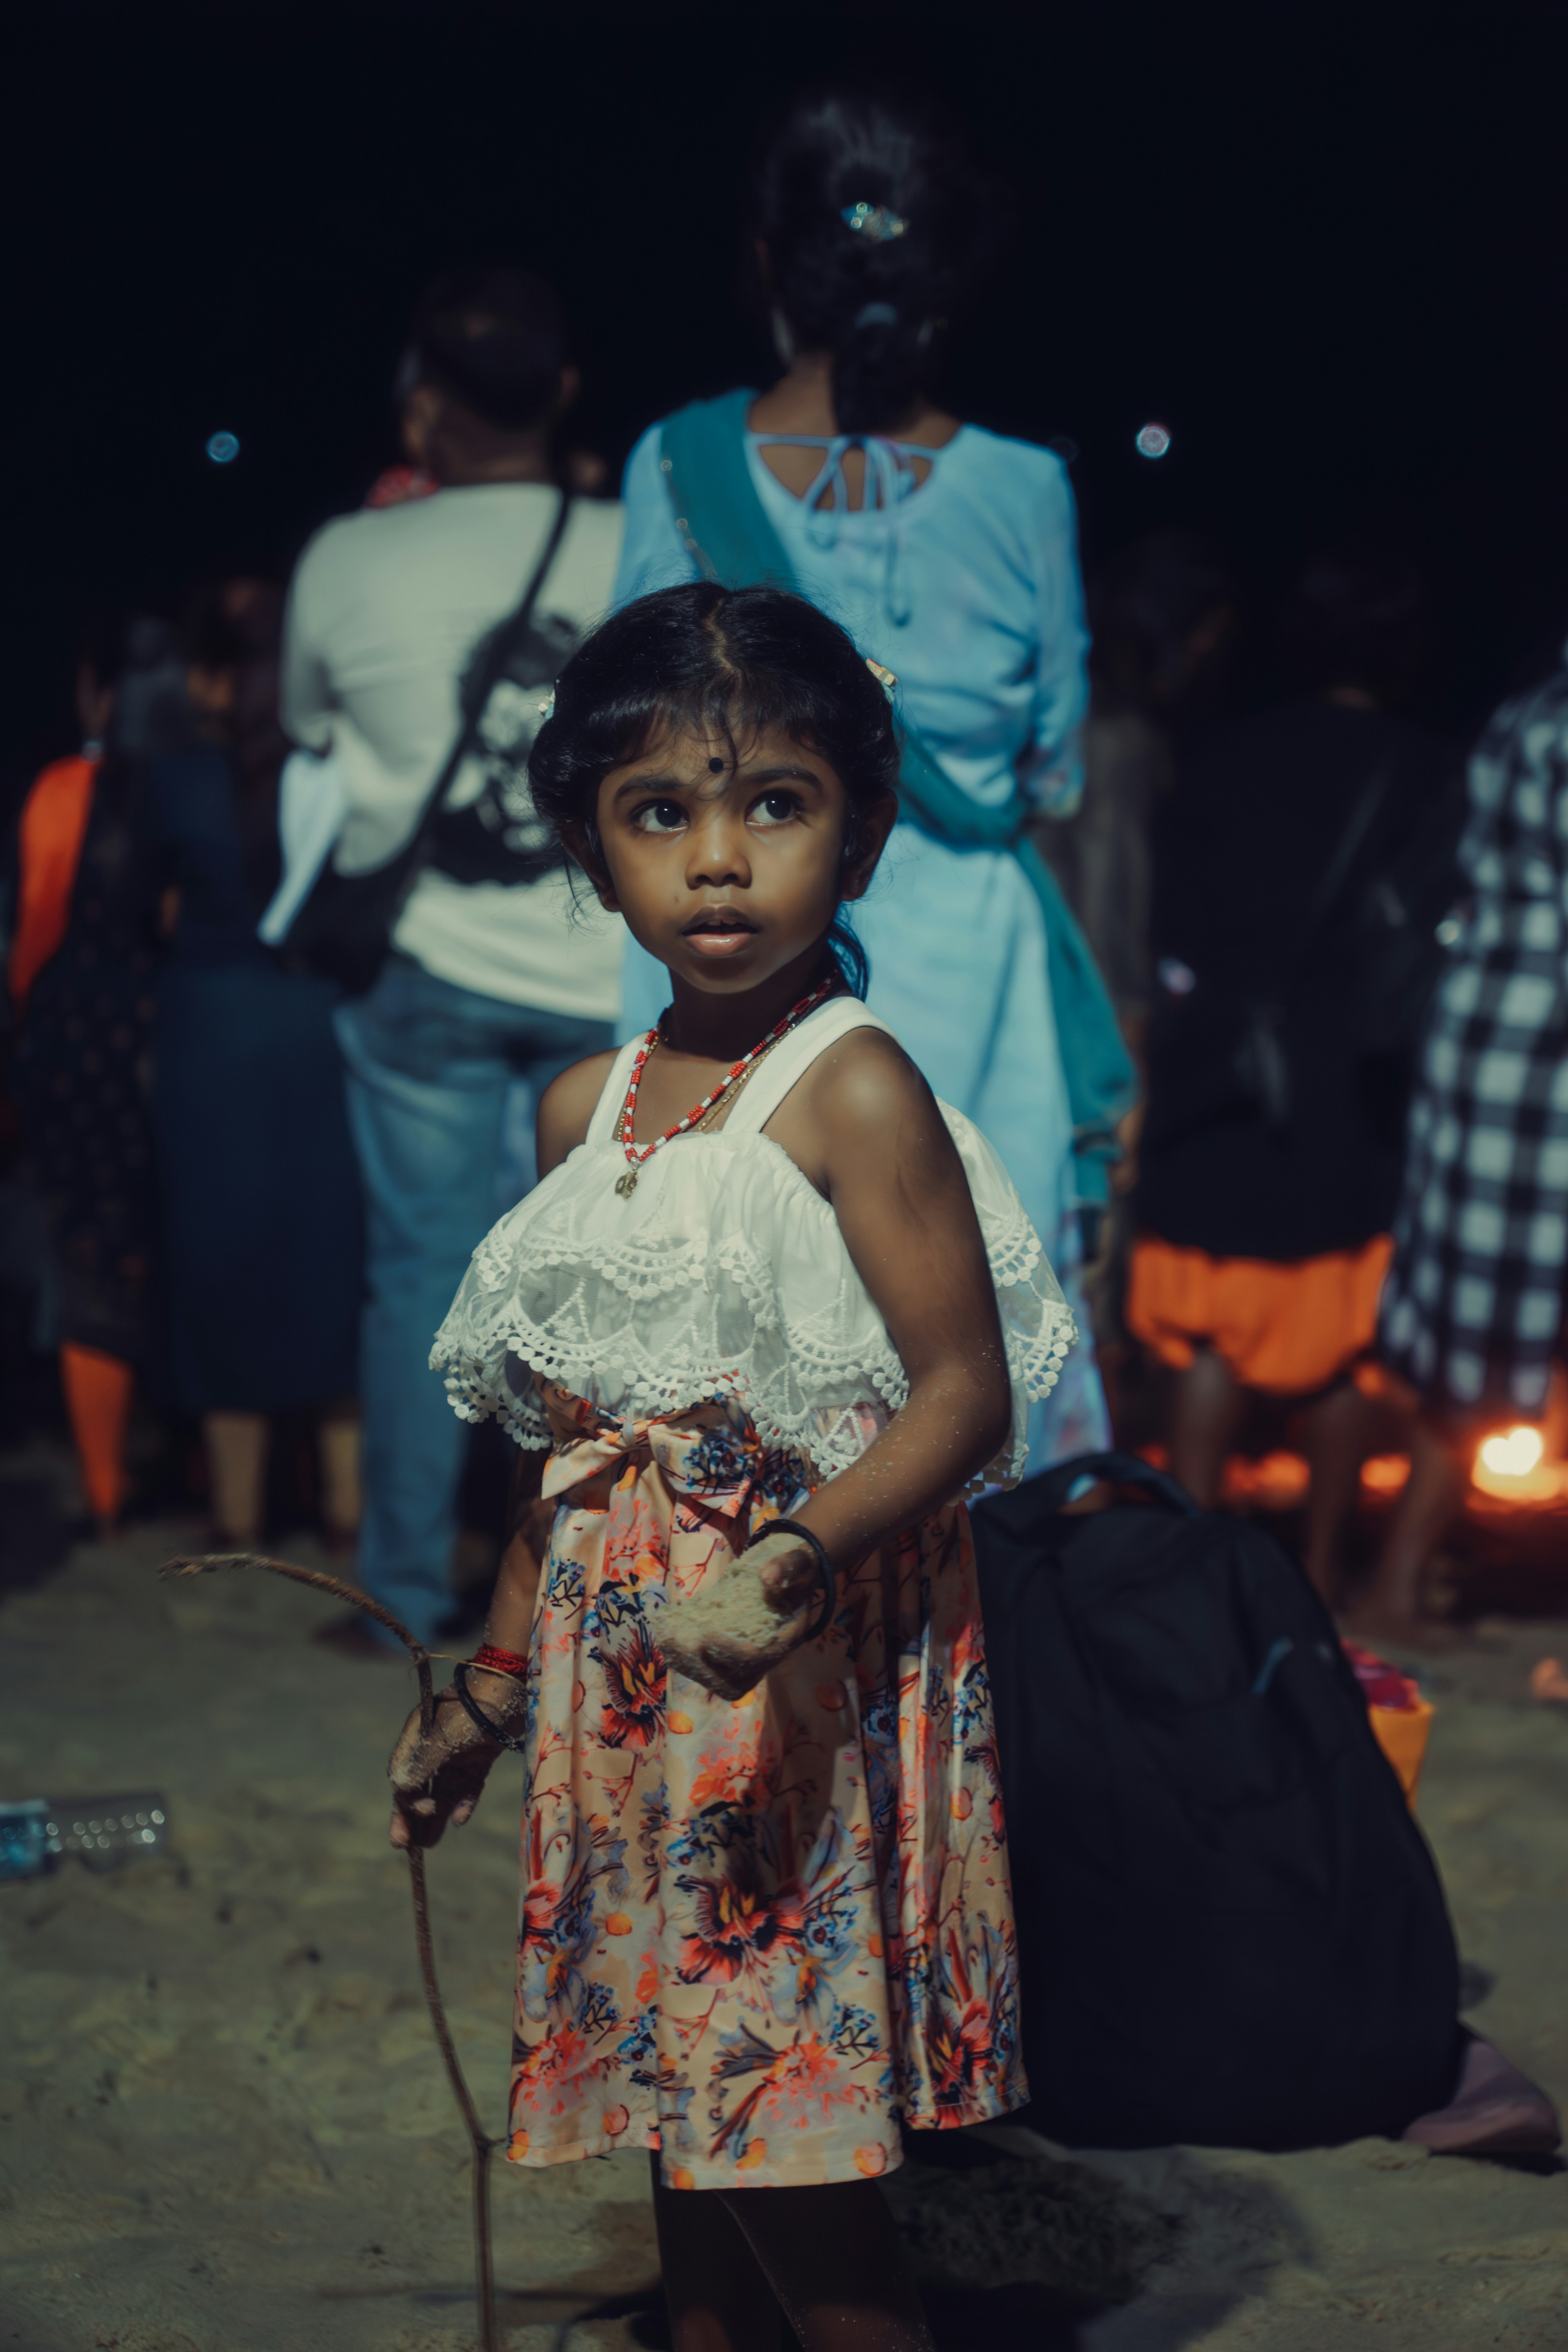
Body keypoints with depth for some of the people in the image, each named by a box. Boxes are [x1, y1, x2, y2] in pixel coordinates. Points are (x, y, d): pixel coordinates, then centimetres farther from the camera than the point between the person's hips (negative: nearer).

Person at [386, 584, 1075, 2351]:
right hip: (628, 1675, 7)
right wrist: (492, 1689, 22)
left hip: (817, 1676, -7)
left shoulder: (855, 1093, -12)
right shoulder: (589, 1109, 9)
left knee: (800, 2170, -4)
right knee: (687, 2140, 15)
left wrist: (794, 1568, -29)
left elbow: (967, 1396, -16)